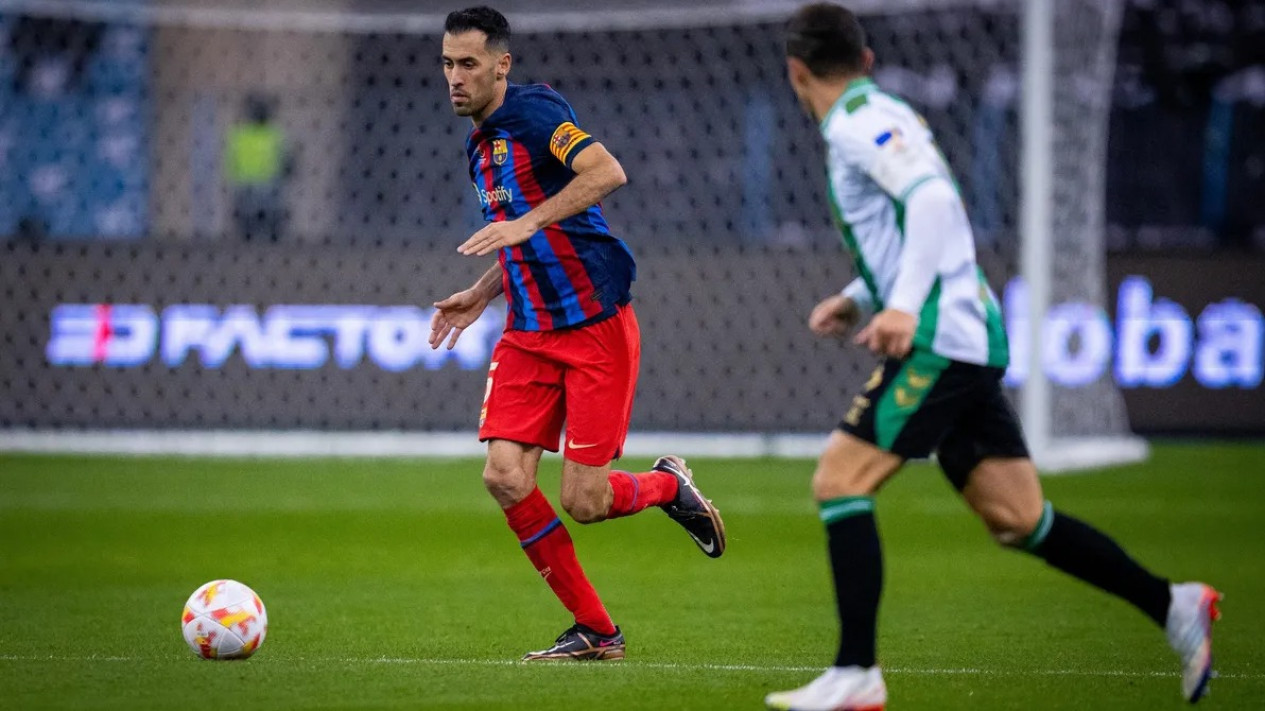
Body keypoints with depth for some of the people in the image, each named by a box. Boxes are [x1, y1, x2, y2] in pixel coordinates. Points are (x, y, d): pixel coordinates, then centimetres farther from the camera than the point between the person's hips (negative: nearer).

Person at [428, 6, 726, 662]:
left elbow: (607, 172, -28)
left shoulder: (533, 112, -12)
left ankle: (669, 485, 26)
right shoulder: (481, 143, 16)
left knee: (583, 502, -9)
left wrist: (525, 223, -30)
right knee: (505, 478, -10)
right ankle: (594, 631, 3)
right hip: (529, 333, 8)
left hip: (597, 328, -8)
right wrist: (479, 296, 17)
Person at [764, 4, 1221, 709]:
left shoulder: (860, 124, -8)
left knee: (839, 480, -10)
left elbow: (933, 199, -24)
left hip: (939, 341, -9)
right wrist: (858, 298, 25)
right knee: (1017, 518, 9)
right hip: (968, 338, 9)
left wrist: (903, 305, -31)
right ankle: (1173, 605, 10)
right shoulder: (885, 117, 21)